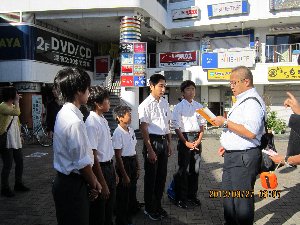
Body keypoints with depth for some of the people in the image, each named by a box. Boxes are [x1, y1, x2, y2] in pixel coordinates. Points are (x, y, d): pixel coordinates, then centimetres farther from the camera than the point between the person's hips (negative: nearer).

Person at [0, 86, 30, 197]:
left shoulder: (13, 106, 15)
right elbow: (17, 112, -32)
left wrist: (20, 136, 19)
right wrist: (16, 101, -18)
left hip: (16, 141, 9)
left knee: (20, 162, 13)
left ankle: (18, 184, 27)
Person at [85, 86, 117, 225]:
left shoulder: (103, 120, 7)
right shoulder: (91, 123, -21)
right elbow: (93, 156, -22)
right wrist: (102, 183, -20)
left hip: (109, 167, 9)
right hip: (99, 168, -9)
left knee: (109, 210, 23)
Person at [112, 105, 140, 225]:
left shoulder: (131, 130, 6)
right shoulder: (118, 133, -17)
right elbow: (118, 156, -17)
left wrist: (137, 167, 13)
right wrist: (124, 175, -15)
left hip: (133, 162, 8)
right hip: (124, 163, -8)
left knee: (132, 192, 19)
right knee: (123, 195, 6)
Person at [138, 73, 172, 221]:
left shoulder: (165, 103, 8)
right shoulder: (146, 105, -12)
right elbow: (144, 129, -14)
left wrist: (169, 144, 14)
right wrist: (150, 150, -16)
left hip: (164, 141, 6)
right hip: (152, 141, -6)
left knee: (162, 175, 15)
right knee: (151, 176, 6)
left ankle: (158, 205, 32)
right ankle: (149, 208, 23)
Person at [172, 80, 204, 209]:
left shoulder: (199, 106, 9)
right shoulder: (179, 107, -5)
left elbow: (201, 125, 11)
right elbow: (176, 127, -7)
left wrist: (199, 140, -3)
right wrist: (186, 142, -11)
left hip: (197, 139, 5)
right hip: (184, 138, -5)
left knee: (195, 168, 13)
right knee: (183, 169, 0)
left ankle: (192, 195, 28)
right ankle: (180, 198, 12)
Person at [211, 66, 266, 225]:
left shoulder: (252, 101, -17)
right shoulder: (241, 100, 17)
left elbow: (250, 132, -29)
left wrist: (225, 122, -21)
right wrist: (228, 146, 18)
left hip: (244, 158, -11)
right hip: (232, 156, 11)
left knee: (242, 199, 1)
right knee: (228, 194, 21)